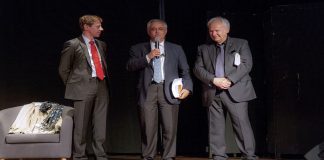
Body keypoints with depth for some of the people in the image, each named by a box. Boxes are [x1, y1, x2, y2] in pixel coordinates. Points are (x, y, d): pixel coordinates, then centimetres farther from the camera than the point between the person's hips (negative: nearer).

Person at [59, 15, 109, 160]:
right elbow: (63, 69, 2)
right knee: (81, 125, 0)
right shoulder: (72, 45, -1)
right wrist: (73, 86, 3)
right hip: (83, 88, -5)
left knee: (100, 125, 6)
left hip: (101, 87, 5)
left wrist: (105, 81, 12)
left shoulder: (101, 45, 16)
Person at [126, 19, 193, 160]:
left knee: (170, 128, -2)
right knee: (148, 128, -1)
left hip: (169, 91, 1)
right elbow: (129, 66, 0)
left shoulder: (176, 49, 17)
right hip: (148, 91, 0)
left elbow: (185, 71, 14)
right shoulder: (138, 48, 14)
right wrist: (148, 57, -10)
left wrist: (187, 87, -1)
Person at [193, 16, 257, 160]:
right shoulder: (203, 48, 17)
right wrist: (214, 80, -10)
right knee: (215, 128, 3)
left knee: (242, 125, -5)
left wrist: (229, 80, -14)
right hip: (212, 94, 3)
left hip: (235, 91, -2)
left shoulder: (241, 44, 11)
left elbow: (246, 65, -1)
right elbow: (197, 69, 6)